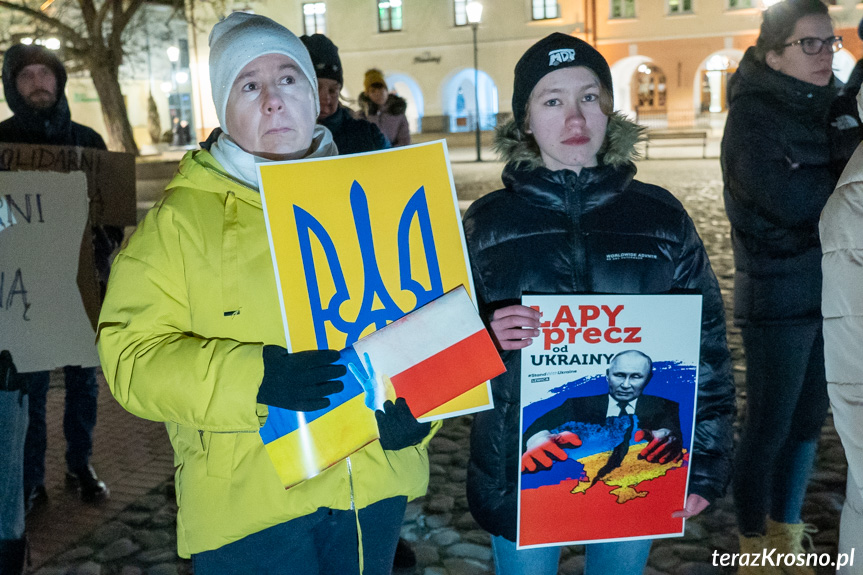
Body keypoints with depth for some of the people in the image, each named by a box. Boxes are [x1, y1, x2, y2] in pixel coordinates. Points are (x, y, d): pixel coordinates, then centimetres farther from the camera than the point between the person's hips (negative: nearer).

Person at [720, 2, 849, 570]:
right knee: (768, 427, 4)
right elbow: (789, 200, -22)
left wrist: (821, 188, -14)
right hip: (778, 300, -6)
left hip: (830, 295, 7)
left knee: (808, 421, 14)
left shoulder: (833, 104, 9)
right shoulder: (754, 113, -11)